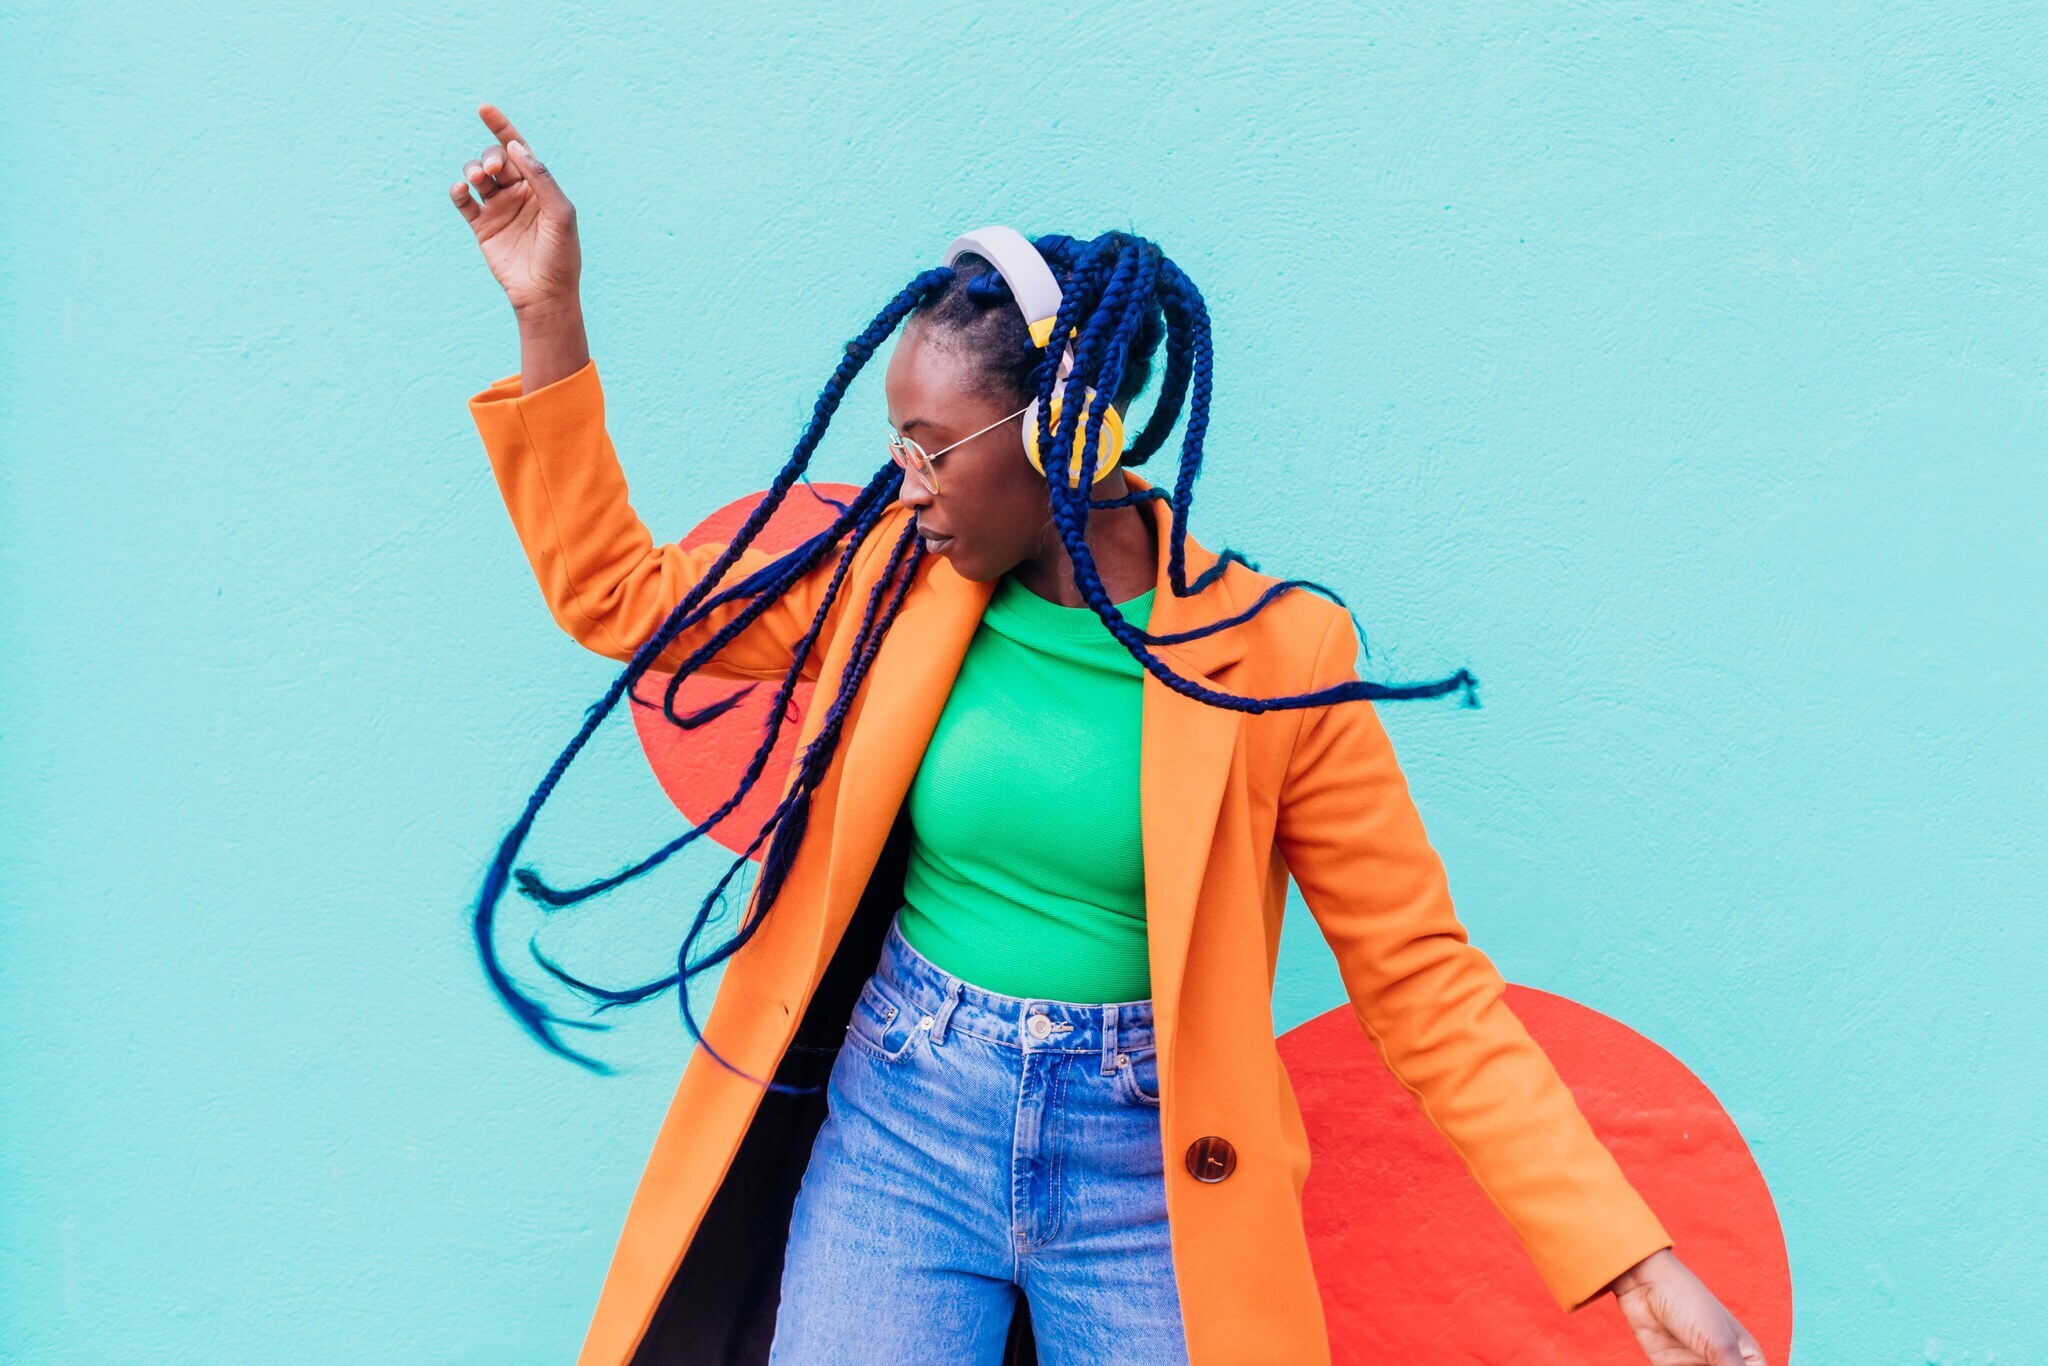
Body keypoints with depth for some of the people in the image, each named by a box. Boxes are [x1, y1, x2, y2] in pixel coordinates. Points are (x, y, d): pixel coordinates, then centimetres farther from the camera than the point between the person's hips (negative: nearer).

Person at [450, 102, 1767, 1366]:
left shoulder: (1273, 654, -11)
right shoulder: (891, 575, -1)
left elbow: (1421, 974, -8)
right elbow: (615, 591, 8)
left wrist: (1630, 1260, -14)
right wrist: (550, 310, 0)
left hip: (1149, 1175, -2)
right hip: (894, 1133, 3)